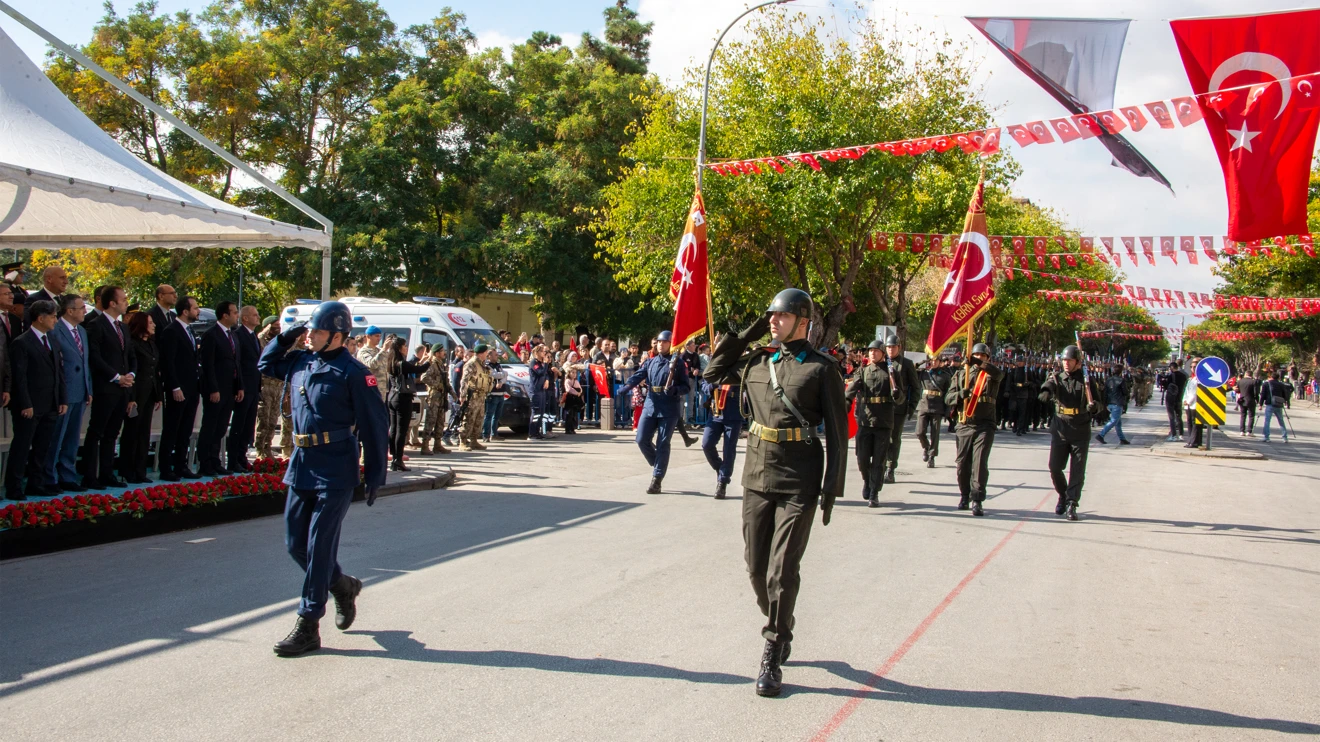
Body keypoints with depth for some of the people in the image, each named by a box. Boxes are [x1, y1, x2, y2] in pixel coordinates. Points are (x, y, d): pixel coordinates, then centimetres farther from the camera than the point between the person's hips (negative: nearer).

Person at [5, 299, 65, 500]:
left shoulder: (53, 343, 16)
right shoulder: (21, 343, -9)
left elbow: (59, 372, 16)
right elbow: (20, 377, -13)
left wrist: (62, 400, 9)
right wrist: (26, 405, -16)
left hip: (50, 407, 7)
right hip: (30, 407, -7)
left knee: (42, 449, 11)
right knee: (21, 448, -1)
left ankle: (36, 484, 18)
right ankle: (13, 488, 4)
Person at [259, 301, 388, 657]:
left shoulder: (352, 373, -12)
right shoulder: (300, 363, 8)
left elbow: (373, 426, -11)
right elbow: (265, 364, 27)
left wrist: (374, 475, -10)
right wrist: (286, 337, 10)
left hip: (335, 473, -7)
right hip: (301, 467, 7)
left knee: (319, 548, -3)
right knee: (296, 543, 12)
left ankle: (308, 627, 4)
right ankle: (343, 586, 35)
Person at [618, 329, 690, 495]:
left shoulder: (678, 362, 1)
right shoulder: (650, 362, 12)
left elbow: (686, 386, -1)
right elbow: (637, 376, 0)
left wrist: (675, 390, -22)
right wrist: (625, 388, -19)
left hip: (670, 409, -4)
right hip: (650, 406, 4)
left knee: (662, 444, -3)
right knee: (642, 439, 0)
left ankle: (657, 479, 4)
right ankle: (657, 465, 25)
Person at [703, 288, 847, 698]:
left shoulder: (822, 368, -5)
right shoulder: (756, 361, 8)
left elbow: (837, 433, -4)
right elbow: (713, 372, 21)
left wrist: (832, 487, -10)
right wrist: (748, 334, 10)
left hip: (799, 484, -5)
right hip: (757, 478, 5)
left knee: (782, 572, -5)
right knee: (757, 567, 11)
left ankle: (773, 655, 6)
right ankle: (780, 629, 34)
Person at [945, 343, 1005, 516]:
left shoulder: (991, 375, 7)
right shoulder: (961, 374, 13)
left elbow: (999, 374, -19)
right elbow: (948, 398, 5)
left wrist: (980, 364, -35)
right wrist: (960, 394, -17)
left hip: (985, 425, -2)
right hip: (965, 425, 2)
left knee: (980, 462, -11)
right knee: (963, 463, 5)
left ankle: (977, 501, -9)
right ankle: (965, 495, 23)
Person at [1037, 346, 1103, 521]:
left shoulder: (1087, 381, 2)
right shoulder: (1057, 378, 3)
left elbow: (1098, 405, 4)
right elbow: (1044, 392, -16)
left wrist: (1093, 407, -20)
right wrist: (1046, 393, -40)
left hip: (1080, 432, -1)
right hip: (1060, 430, 1)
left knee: (1077, 472, -1)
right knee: (1055, 468, 2)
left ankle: (1071, 505, 4)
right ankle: (1063, 495, 26)